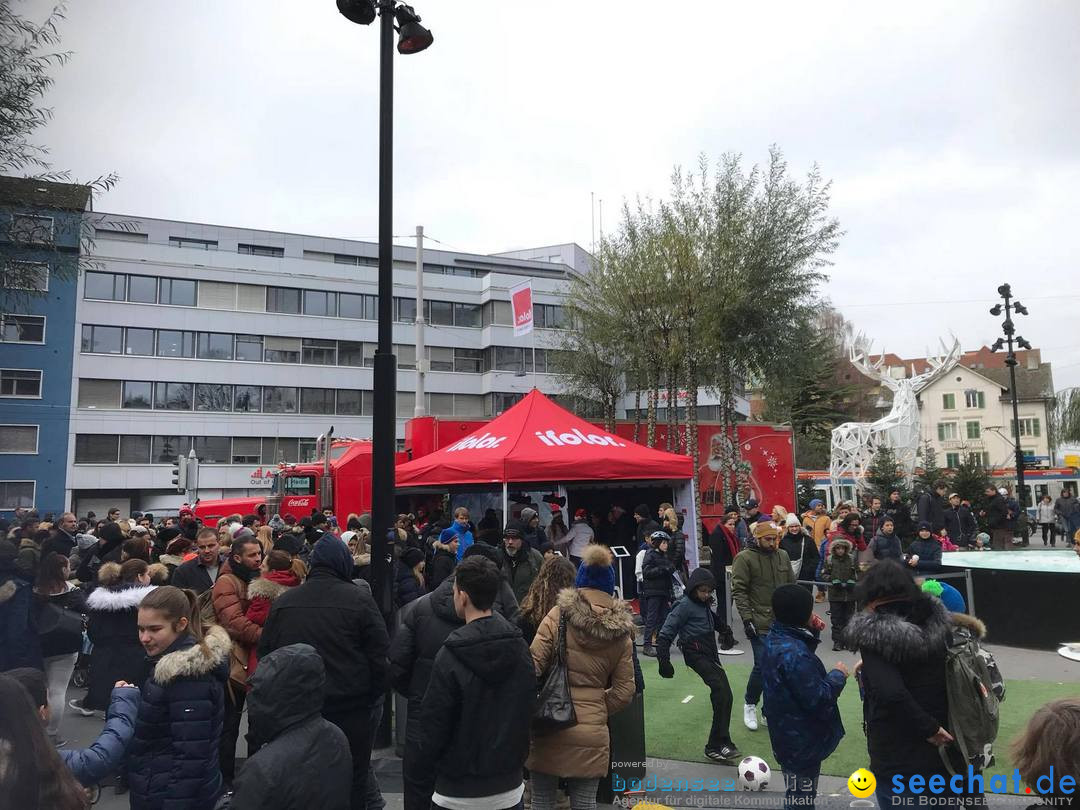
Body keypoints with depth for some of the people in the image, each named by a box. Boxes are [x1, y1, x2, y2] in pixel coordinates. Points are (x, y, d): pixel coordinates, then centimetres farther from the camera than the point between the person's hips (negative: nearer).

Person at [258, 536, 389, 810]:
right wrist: (368, 696, 4)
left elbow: (264, 654, 7)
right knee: (351, 785, 10)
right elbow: (381, 656, -11)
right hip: (349, 711, -3)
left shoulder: (282, 602, -1)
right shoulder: (359, 599, -12)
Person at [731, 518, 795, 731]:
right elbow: (739, 591, -10)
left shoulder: (782, 555, 8)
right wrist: (747, 619, -14)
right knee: (762, 666, -7)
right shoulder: (744, 558, -9)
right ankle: (750, 706, 15)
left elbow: (792, 585, 16)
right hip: (760, 624, -5)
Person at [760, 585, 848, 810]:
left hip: (788, 733, 9)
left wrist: (811, 633, 0)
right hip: (802, 740, -9)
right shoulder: (794, 654, -32)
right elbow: (817, 699, -28)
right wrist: (838, 675, -12)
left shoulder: (776, 638, -1)